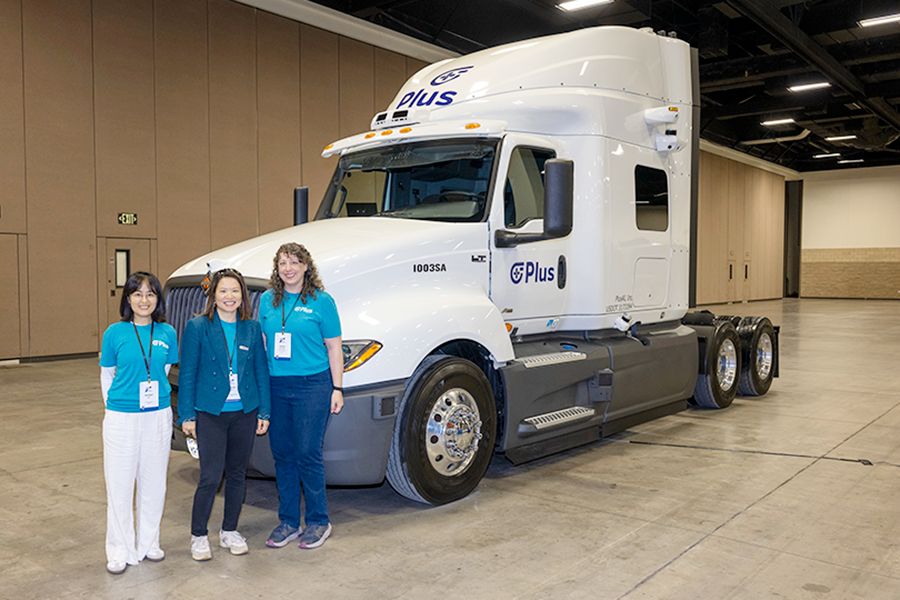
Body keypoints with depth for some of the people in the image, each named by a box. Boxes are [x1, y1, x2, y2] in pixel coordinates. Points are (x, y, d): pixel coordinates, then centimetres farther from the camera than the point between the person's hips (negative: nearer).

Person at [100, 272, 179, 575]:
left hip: (158, 417, 2)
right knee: (120, 484, 4)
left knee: (154, 482, 11)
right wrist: (114, 406, 4)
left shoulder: (167, 333, 1)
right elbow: (106, 375, 6)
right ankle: (119, 551, 18)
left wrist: (155, 400, 7)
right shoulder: (115, 333, -4)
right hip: (121, 418, -2)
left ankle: (148, 543, 27)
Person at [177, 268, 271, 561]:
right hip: (210, 413, -3)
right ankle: (198, 536, 15)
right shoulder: (197, 327, -3)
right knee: (211, 477, -5)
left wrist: (263, 411, 4)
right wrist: (186, 415, -5)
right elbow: (187, 373, -2)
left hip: (245, 413, 3)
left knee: (237, 474, 12)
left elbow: (261, 371, 8)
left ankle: (229, 531, 29)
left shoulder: (252, 328, 5)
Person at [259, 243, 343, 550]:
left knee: (308, 453, -3)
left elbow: (334, 348, -1)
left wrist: (337, 389, -6)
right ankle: (288, 522, 23)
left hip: (312, 385, -4)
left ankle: (318, 522, 14)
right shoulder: (267, 300, 9)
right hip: (276, 386, 5)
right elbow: (261, 342, 14)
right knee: (282, 454, 9)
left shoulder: (321, 301, -3)